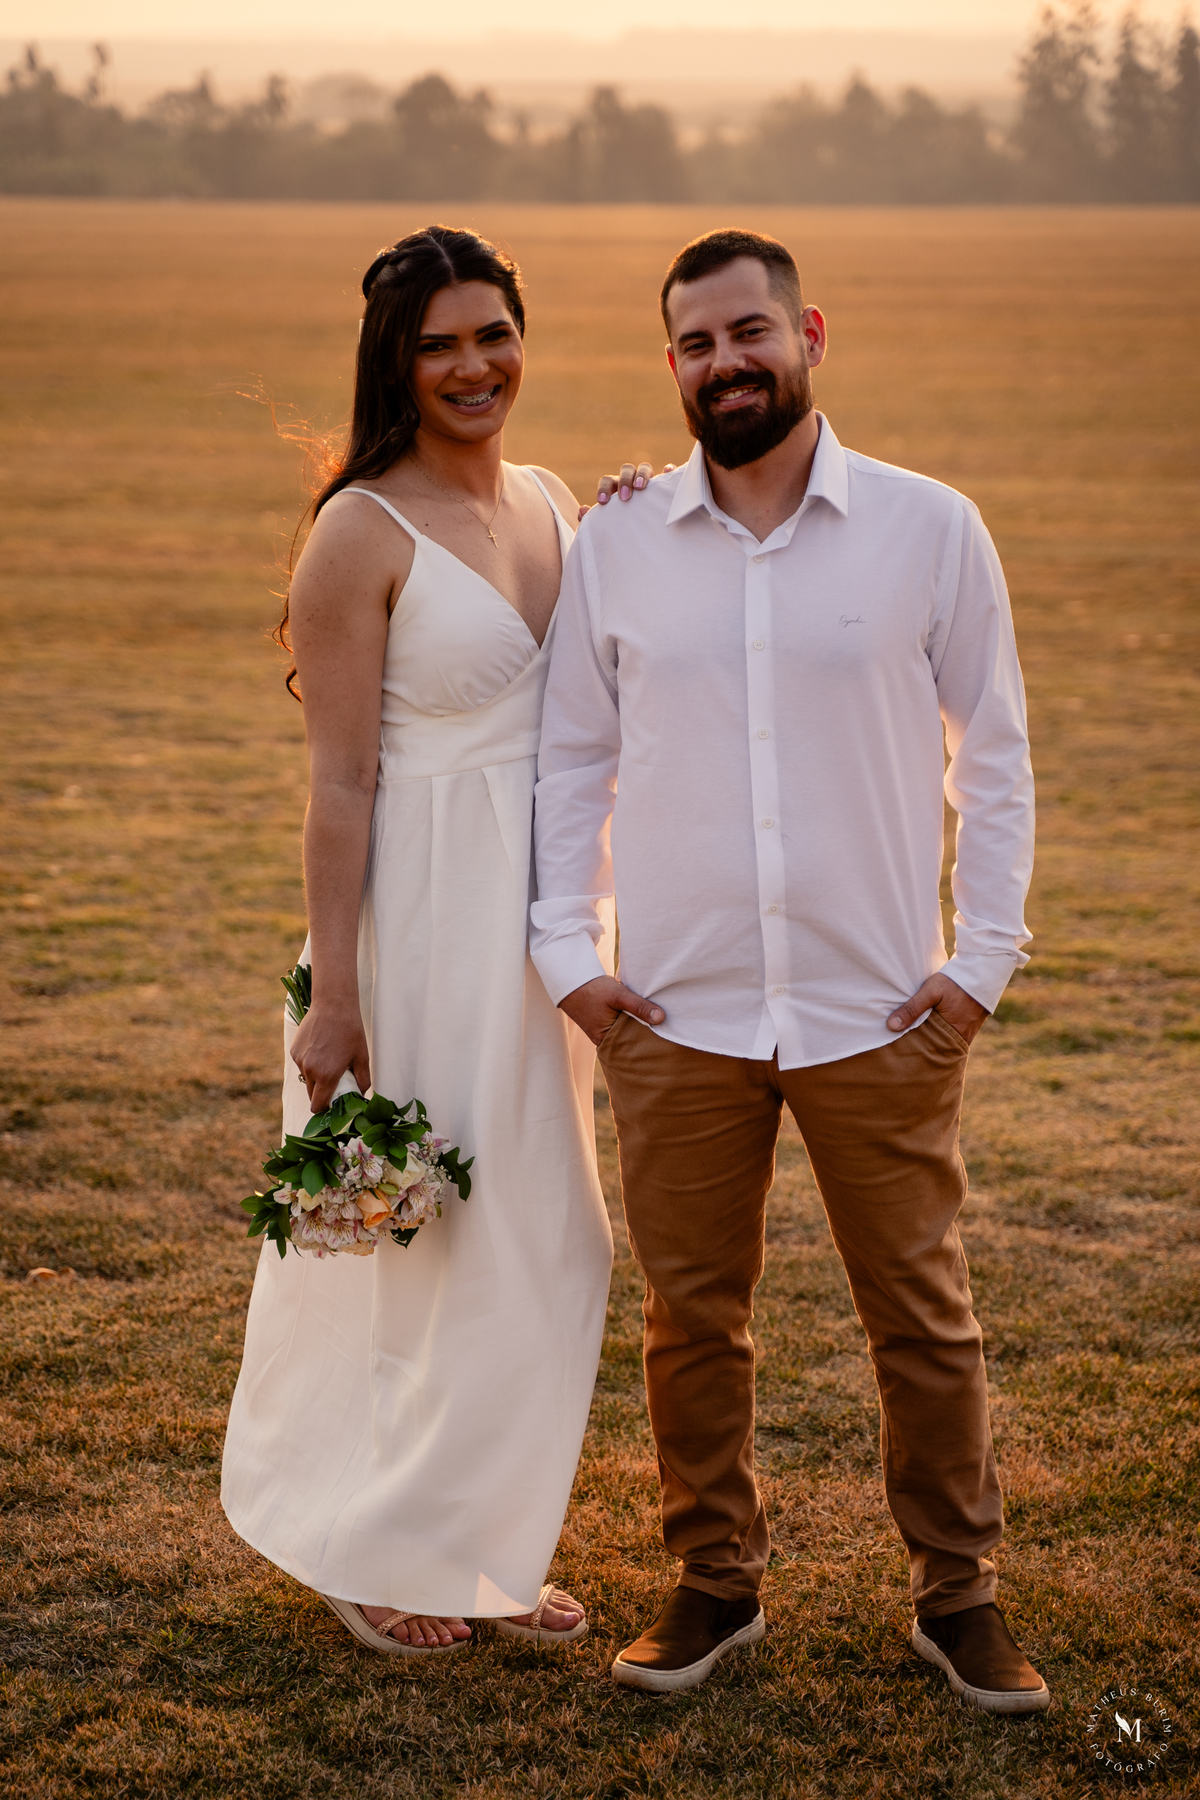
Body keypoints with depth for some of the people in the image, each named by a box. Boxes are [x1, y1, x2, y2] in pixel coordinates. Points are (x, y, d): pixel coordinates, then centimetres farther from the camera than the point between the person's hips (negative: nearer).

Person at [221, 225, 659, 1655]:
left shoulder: (553, 504, 9)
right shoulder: (365, 534, -12)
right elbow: (339, 783, -14)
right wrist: (332, 995, -17)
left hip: (542, 915, 7)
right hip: (422, 911, -7)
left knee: (539, 1240, 14)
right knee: (412, 1234, 4)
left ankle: (485, 1545, 30)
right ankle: (369, 1550, 23)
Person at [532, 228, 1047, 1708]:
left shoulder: (930, 530, -1)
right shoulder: (612, 548, 2)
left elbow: (992, 754, 3)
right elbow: (570, 757, 9)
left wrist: (983, 955, -2)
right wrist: (565, 949, 2)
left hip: (880, 1013, -1)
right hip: (674, 1015, 1)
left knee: (922, 1317, 6)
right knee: (689, 1316, 9)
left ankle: (957, 1592, 23)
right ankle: (715, 1581, 27)